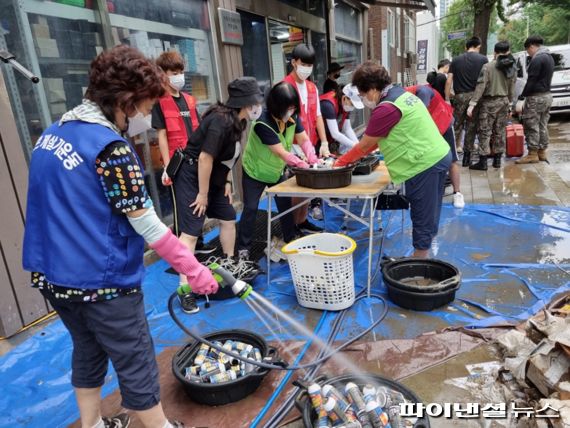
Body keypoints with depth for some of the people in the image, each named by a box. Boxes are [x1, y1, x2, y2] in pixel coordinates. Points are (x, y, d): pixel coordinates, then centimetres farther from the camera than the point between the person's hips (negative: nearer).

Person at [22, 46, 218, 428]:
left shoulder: (52, 134, 6)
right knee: (136, 364, 9)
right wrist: (195, 269, -15)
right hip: (102, 281, -9)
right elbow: (147, 225, -21)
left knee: (87, 352, 25)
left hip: (52, 275, 9)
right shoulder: (111, 147, -20)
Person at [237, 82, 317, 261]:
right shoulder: (263, 123, -33)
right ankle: (243, 247, 11)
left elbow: (304, 140, -11)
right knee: (250, 208, 0)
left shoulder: (292, 117, -13)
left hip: (278, 170, 6)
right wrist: (305, 166, -37)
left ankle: (291, 240, 27)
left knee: (285, 205, 11)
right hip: (255, 171, -6)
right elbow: (281, 152, -34)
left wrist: (313, 160, -28)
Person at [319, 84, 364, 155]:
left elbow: (347, 129, 1)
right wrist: (355, 146, -28)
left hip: (332, 141, 8)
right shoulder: (328, 104, -24)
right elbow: (335, 134, -29)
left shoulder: (345, 106, 0)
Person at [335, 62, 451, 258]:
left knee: (422, 218, 2)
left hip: (425, 164, -10)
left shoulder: (387, 108, -19)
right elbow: (376, 139, 16)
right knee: (428, 216, 20)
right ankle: (423, 255, 35)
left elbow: (365, 144, -9)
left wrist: (341, 162, 4)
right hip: (439, 156, 10)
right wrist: (353, 158, 12)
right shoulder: (400, 93, 12)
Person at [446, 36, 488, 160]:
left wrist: (447, 99, 6)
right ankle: (467, 156, 9)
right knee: (471, 126, 6)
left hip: (459, 96, 1)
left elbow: (449, 81, 2)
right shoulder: (483, 59, 3)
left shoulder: (456, 60, 8)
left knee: (457, 125, 9)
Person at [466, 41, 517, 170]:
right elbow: (512, 89, 10)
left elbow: (481, 86, -17)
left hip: (489, 102, -5)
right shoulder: (512, 68, 6)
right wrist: (509, 104, 18)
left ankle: (483, 162, -5)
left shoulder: (488, 66, -11)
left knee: (485, 131, -3)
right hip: (504, 101, 5)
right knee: (500, 131, 11)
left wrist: (472, 104, -17)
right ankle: (497, 160, 17)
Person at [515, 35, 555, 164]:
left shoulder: (537, 59, -17)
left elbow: (531, 81, -19)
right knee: (542, 126, 13)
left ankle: (533, 154, -3)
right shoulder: (549, 57, 15)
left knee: (532, 126, -5)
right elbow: (545, 78, 17)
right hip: (547, 95, 10)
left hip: (536, 97, -10)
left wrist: (522, 96, -13)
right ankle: (542, 152, 18)